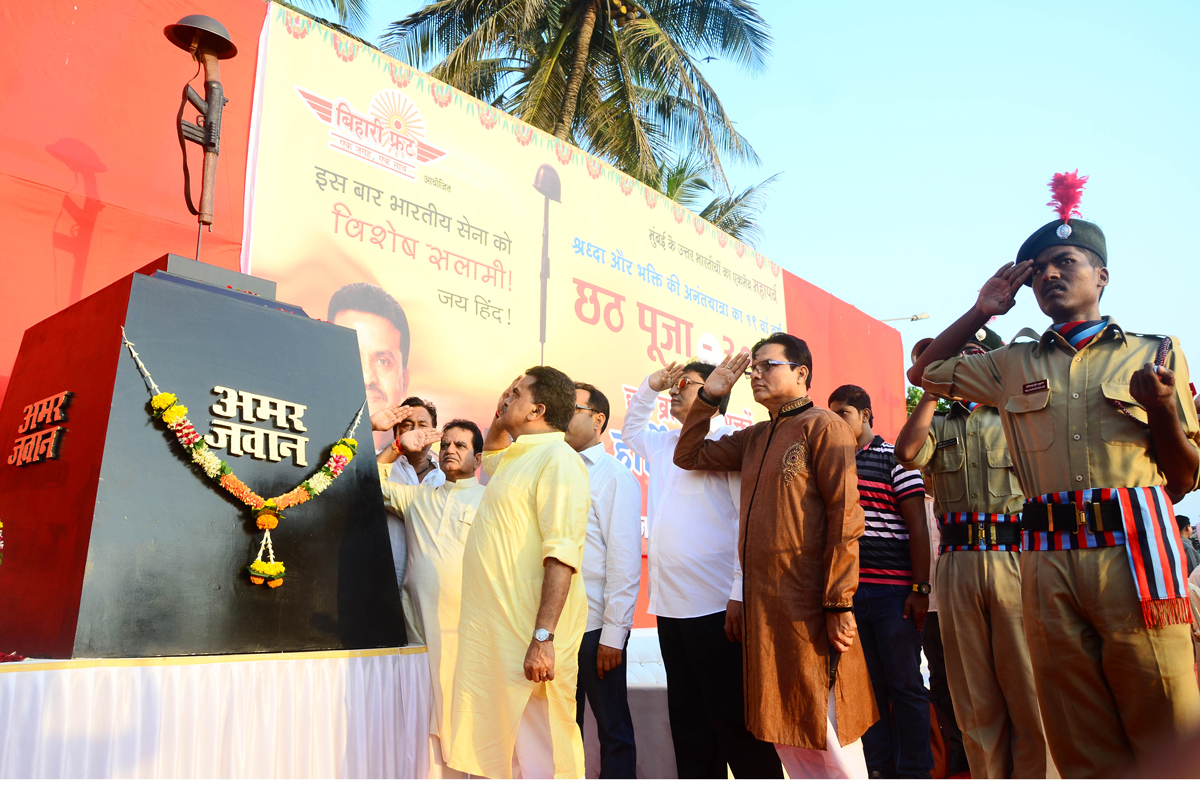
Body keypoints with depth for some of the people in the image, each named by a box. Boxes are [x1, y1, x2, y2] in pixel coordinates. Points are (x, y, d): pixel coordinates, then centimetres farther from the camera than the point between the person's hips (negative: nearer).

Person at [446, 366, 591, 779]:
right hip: (496, 633, 9)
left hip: (530, 637, -9)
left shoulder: (558, 459, -13)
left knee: (536, 756, -2)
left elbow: (562, 555, -21)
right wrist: (500, 418, 22)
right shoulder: (517, 456, 16)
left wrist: (544, 638, -27)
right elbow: (490, 452, 42)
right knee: (497, 751, 16)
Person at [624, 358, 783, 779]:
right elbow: (632, 429, 38)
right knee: (688, 723, 15)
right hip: (670, 609, 8)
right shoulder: (665, 445, 18)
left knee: (734, 724, -1)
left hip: (715, 609, -8)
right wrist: (651, 385, 21)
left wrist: (740, 597, -20)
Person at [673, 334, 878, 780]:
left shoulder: (822, 427, -5)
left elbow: (845, 518, -12)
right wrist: (709, 395, 14)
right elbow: (689, 455, 24)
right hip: (760, 609, 7)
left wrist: (839, 605, -17)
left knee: (826, 735, 0)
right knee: (783, 733, 14)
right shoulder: (754, 438, 17)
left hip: (808, 609, -7)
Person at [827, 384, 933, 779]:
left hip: (893, 591, -5)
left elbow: (917, 525, -6)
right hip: (847, 593, 5)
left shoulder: (893, 458, -2)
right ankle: (880, 770, 21)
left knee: (904, 685, 3)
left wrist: (920, 589, -11)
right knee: (868, 686, 11)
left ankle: (914, 773, 14)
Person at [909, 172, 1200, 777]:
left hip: (1136, 551, -2)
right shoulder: (1012, 366, 16)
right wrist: (981, 311, 17)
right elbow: (923, 372, 26)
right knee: (1083, 749, 6)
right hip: (1049, 563, 2)